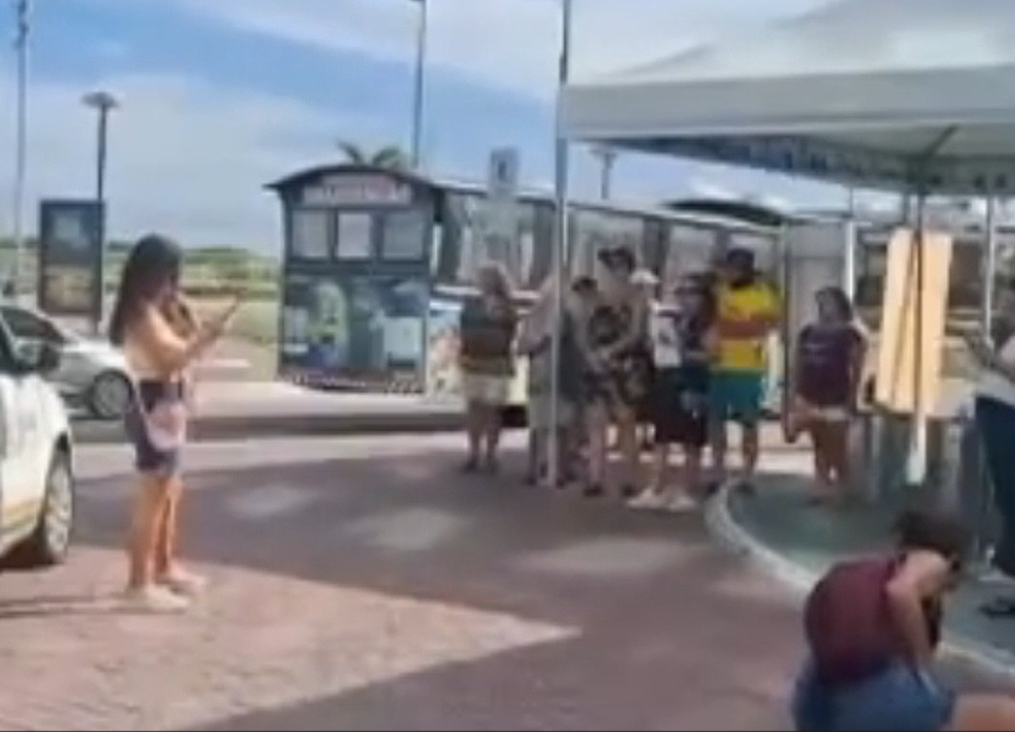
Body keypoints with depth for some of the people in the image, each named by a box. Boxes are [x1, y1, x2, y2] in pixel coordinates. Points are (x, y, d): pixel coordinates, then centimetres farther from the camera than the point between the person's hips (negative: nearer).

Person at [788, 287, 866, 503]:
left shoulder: (850, 336, -7)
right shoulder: (807, 333, 7)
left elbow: (856, 371, -7)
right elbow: (799, 367, 10)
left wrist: (851, 401, -11)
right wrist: (795, 396, 6)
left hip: (836, 402, -5)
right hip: (810, 400, 5)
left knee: (838, 450, 2)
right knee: (819, 447, 14)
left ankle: (841, 487, 14)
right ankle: (822, 485, 21)